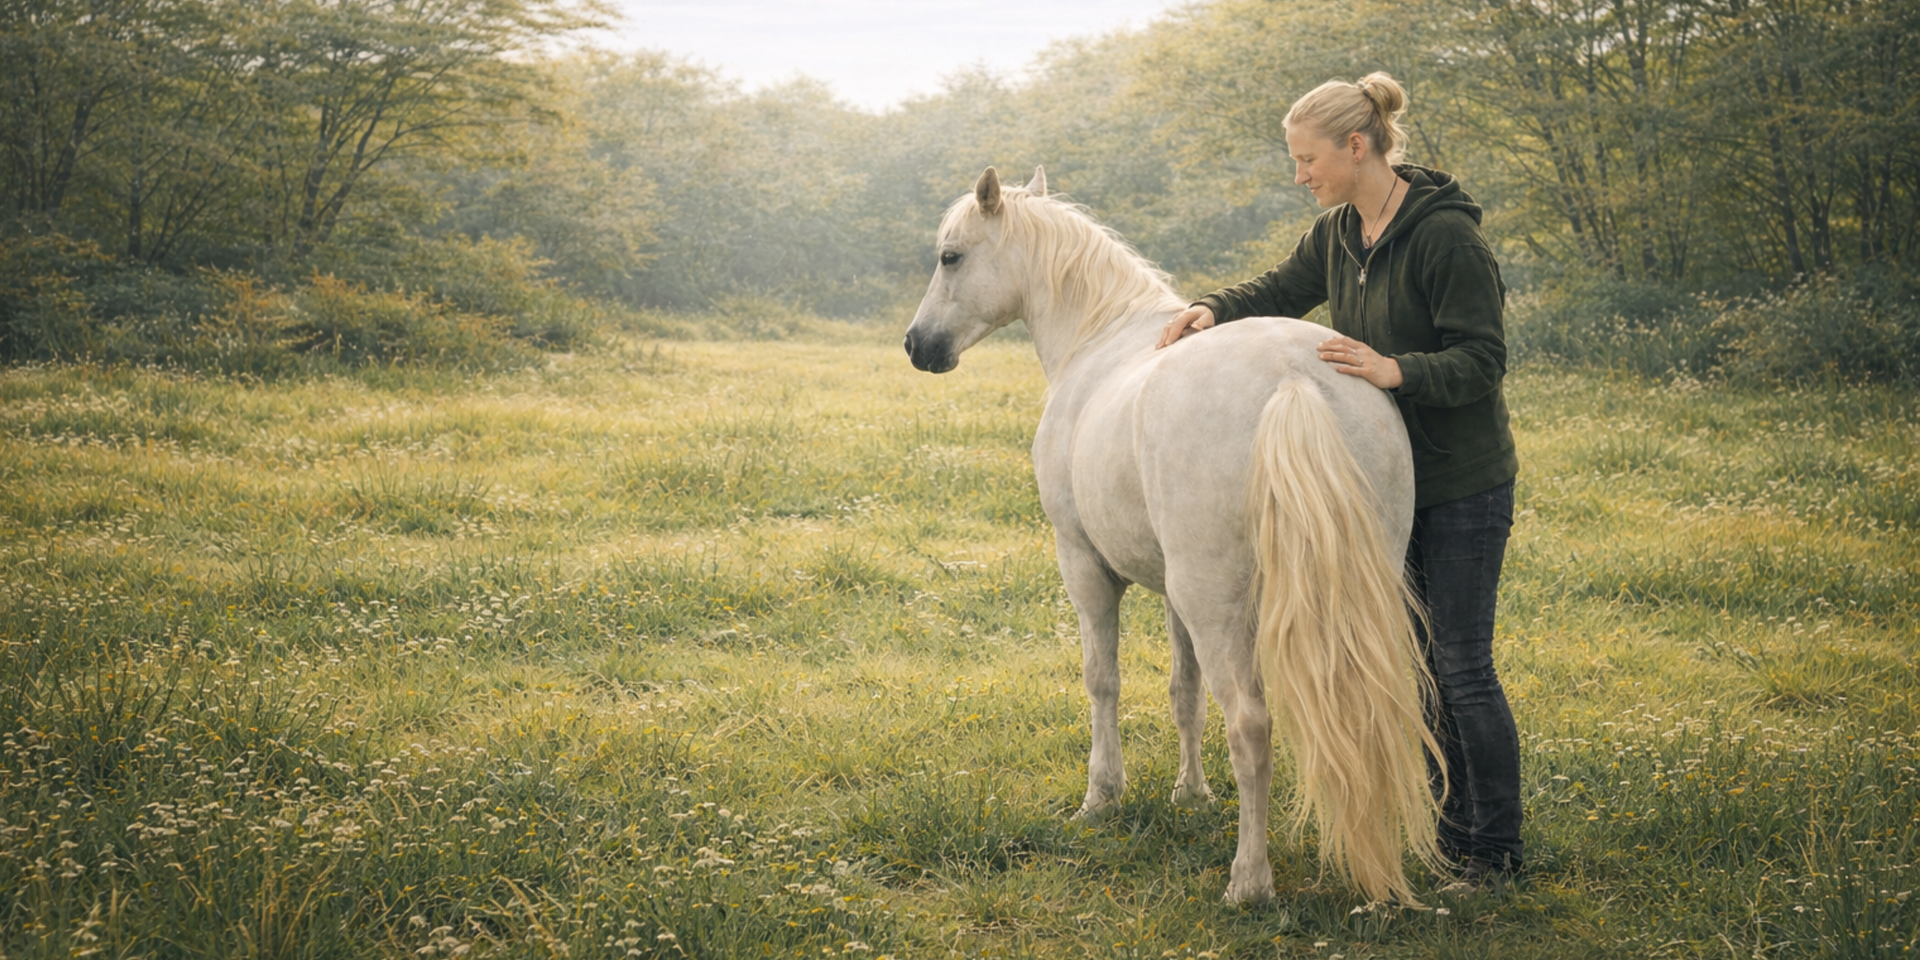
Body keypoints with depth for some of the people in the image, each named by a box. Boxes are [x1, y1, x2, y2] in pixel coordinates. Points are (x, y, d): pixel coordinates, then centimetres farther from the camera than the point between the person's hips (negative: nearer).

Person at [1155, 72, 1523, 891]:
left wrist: (1396, 371, -35)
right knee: (1425, 661, 15)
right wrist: (1212, 311, -3)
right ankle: (1458, 822, 27)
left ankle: (1496, 850, 8)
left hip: (1464, 484, -8)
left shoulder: (1446, 235, -20)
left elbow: (1482, 360, -21)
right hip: (1394, 478, 8)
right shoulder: (1339, 233, 4)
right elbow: (1282, 291, 16)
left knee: (1464, 668, -3)